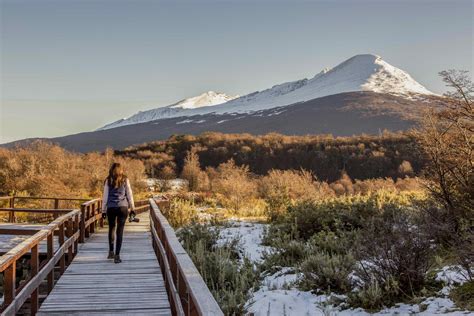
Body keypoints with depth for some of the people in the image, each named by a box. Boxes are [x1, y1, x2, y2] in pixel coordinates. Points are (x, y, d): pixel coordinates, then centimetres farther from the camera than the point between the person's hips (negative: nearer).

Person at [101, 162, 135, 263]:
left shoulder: (108, 181, 5)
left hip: (111, 208, 1)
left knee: (111, 229, 19)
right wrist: (132, 208, 11)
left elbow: (105, 196, 5)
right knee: (120, 231, 0)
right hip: (123, 207, -1)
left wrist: (103, 210, 10)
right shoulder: (125, 180, 4)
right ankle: (117, 255, -4)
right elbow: (129, 195, 5)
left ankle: (111, 252, 21)